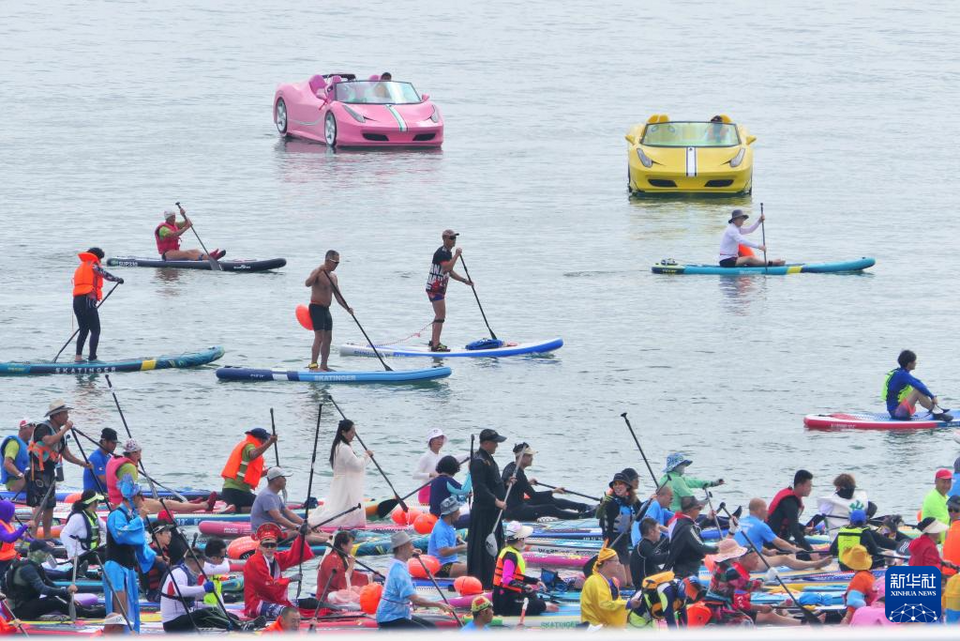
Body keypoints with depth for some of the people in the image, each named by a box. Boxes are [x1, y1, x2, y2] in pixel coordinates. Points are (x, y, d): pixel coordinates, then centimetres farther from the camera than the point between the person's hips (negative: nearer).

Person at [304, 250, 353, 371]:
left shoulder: (333, 276, 14)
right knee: (319, 337, -16)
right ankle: (313, 365, -19)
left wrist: (347, 308, 0)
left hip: (326, 309, 9)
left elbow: (337, 296, 14)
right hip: (316, 307, -9)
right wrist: (319, 271, -37)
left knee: (328, 338, 9)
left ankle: (323, 366, 16)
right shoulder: (318, 273, -11)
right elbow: (307, 283, -30)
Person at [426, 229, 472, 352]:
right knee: (441, 315, -13)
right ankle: (436, 345, -16)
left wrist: (465, 281, 13)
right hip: (435, 288, -10)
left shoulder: (448, 253, 13)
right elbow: (447, 268, -34)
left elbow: (450, 272, 21)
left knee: (439, 315, 20)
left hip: (439, 288, 10)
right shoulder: (441, 253, -19)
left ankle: (433, 341, 31)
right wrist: (456, 255, -28)